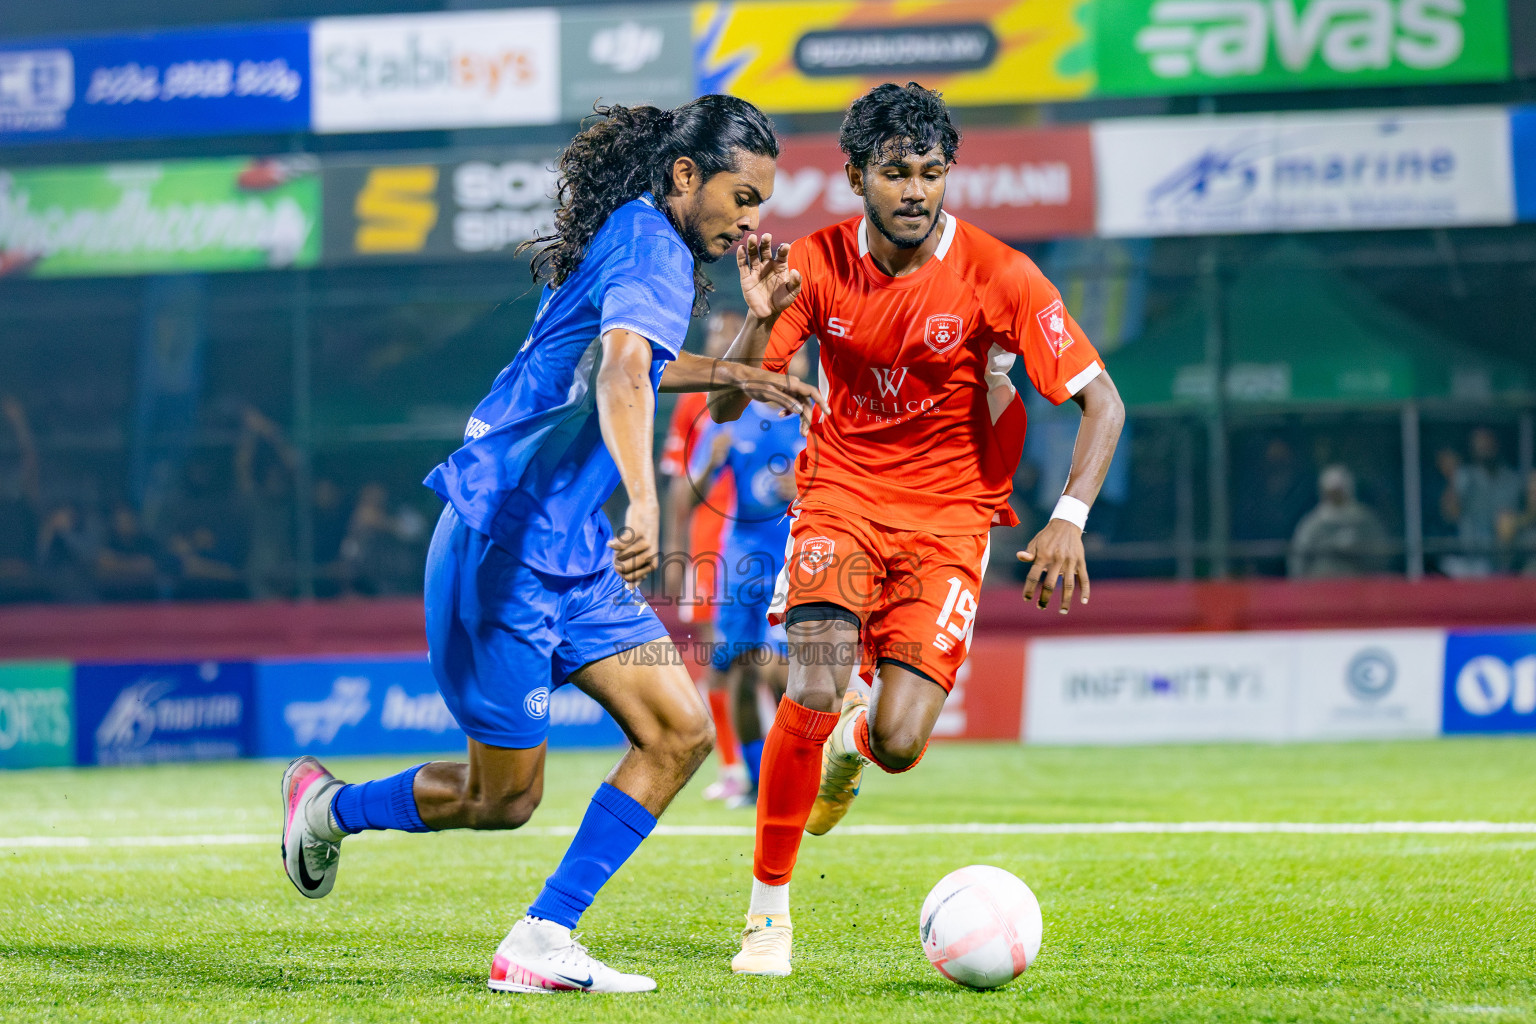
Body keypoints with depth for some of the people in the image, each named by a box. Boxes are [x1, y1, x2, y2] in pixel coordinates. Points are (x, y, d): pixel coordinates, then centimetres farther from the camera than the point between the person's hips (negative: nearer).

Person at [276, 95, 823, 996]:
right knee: (504, 798, 1)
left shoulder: (638, 239, 13)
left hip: (571, 551, 10)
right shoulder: (652, 252, -17)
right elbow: (621, 376, -37)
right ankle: (328, 806, 28)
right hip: (505, 547, -10)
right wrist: (644, 501, -51)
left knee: (681, 732, -2)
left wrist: (732, 373, 28)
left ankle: (543, 942, 0)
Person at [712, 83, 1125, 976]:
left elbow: (1102, 402, -14)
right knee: (815, 689, -23)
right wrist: (761, 318, -27)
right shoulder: (817, 265, -8)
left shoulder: (997, 276, -15)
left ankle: (853, 743, 29)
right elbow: (725, 406, -7)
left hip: (948, 515, -1)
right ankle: (769, 910, -6)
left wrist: (1070, 520, -28)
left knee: (898, 744, -13)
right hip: (841, 493, 1)